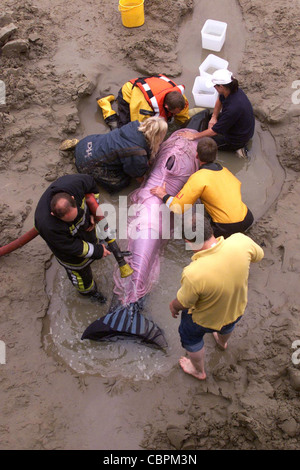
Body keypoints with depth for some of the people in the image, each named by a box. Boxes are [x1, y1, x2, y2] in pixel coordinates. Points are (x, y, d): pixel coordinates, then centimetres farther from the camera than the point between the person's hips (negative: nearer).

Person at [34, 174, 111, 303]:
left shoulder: (74, 183, -39)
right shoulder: (47, 225, -48)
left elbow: (90, 182, -13)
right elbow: (71, 246, -31)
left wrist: (93, 213, -16)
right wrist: (97, 251, -22)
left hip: (86, 227, 4)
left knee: (93, 240, 38)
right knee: (80, 269, 23)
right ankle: (87, 290, 56)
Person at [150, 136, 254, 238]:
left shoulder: (198, 178, -14)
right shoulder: (225, 170, 7)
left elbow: (177, 208, -15)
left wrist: (164, 195, 2)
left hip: (228, 228, -6)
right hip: (247, 220, 6)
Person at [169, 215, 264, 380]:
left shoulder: (193, 274, -44)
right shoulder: (241, 241, -33)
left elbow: (183, 303, -23)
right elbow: (258, 255, -9)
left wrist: (173, 306, 0)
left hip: (204, 318, -4)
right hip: (238, 309, 5)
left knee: (191, 337, 31)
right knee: (227, 324, 40)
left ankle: (199, 371, 57)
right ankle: (222, 342, 74)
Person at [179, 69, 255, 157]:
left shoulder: (232, 108, -38)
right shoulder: (234, 90, -15)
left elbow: (214, 131, -28)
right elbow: (219, 100, 11)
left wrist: (194, 136, -19)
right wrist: (214, 117, 7)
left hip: (237, 139, -8)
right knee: (208, 116, 22)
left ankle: (236, 147, 3)